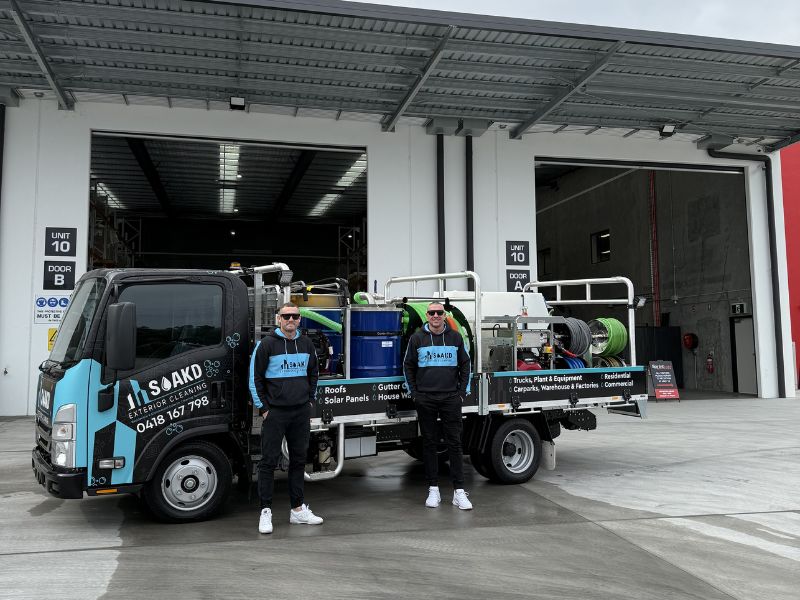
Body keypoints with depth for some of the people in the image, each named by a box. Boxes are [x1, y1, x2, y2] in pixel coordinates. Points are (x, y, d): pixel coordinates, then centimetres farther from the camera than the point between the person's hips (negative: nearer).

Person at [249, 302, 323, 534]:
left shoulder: (306, 344, 8)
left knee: (299, 460, 11)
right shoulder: (267, 344, -6)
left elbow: (313, 373, 20)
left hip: (301, 411, 5)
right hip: (275, 412, -5)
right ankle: (266, 512, 6)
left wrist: (310, 400, 12)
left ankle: (298, 510, 21)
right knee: (269, 461, -2)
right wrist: (263, 408, -8)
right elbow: (255, 378, -5)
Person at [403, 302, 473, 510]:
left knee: (454, 443, -1)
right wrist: (414, 393, 3)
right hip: (425, 399, 0)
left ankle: (459, 492, 3)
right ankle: (433, 490, 14)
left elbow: (465, 365, 12)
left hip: (451, 398, 0)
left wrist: (462, 392, 5)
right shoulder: (417, 338, 4)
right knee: (429, 443, 6)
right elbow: (408, 366, 9)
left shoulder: (455, 337, 6)